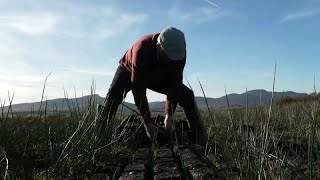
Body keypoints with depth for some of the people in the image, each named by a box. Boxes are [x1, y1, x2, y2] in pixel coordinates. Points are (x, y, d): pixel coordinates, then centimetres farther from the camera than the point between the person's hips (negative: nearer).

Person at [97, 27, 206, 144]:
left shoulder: (179, 52, -28)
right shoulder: (142, 48, -41)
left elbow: (174, 84, -26)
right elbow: (138, 89, -41)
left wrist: (169, 115, -32)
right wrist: (147, 122, -42)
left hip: (158, 77, 3)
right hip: (129, 71, -3)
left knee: (187, 95, -11)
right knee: (114, 93, -35)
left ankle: (199, 139, -1)